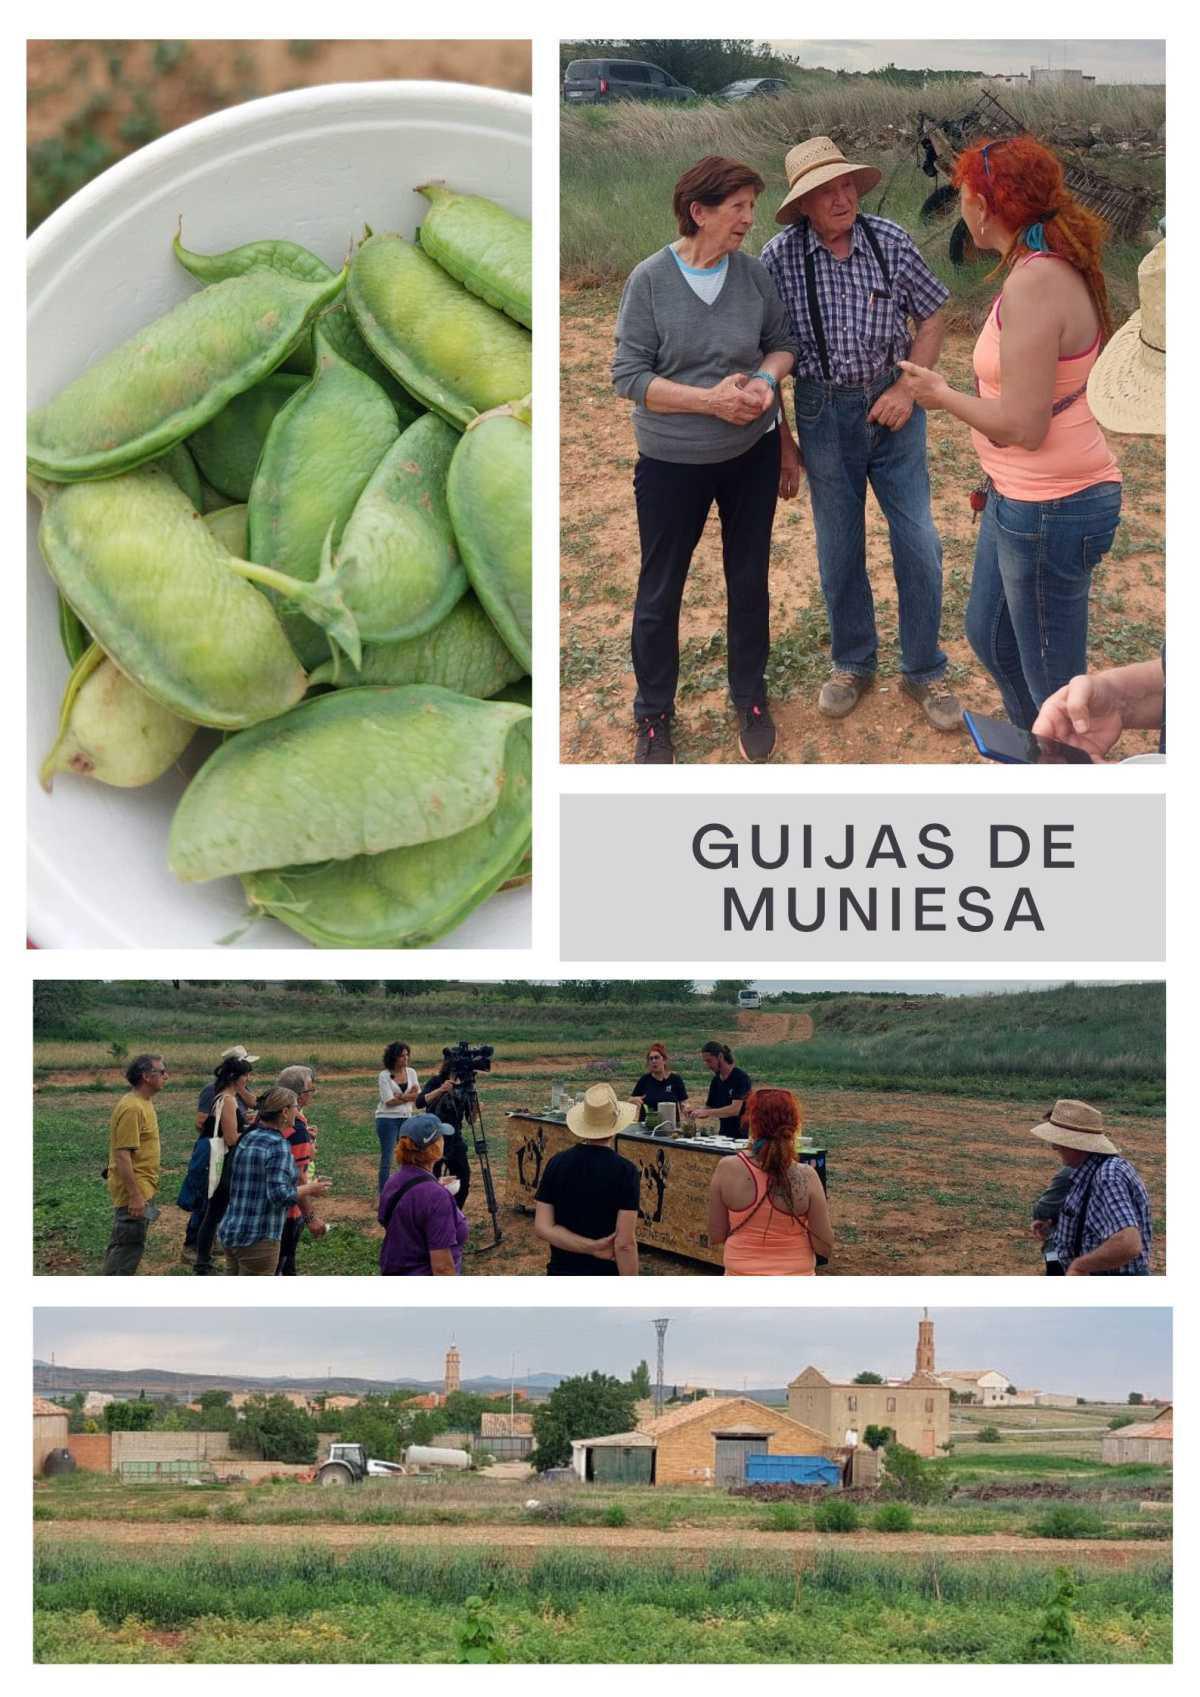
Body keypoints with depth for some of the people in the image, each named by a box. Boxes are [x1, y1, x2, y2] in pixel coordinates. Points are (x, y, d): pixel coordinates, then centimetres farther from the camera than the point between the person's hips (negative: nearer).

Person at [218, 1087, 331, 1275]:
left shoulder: (246, 1139, 9)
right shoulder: (278, 1146, -17)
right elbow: (279, 1195, -25)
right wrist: (310, 1190, -9)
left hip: (230, 1232, 9)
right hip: (258, 1239, -9)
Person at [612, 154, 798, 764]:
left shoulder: (753, 274, -8)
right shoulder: (650, 280, -16)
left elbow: (782, 343, 7)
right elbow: (629, 375, -15)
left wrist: (768, 377, -16)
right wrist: (709, 400, -23)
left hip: (752, 454, 3)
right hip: (671, 461, -3)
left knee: (749, 581, 16)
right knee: (660, 592, 9)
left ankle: (751, 699, 34)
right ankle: (653, 715, 24)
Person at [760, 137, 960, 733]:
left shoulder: (891, 242, -9)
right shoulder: (780, 258, -11)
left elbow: (931, 319, 4)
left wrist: (907, 389, -9)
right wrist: (780, 440, -2)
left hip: (892, 405, 0)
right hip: (824, 411, 0)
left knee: (918, 543, 1)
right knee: (838, 549, 11)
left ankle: (923, 671, 15)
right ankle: (852, 663, 29)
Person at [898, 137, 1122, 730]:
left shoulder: (1035, 286, -26)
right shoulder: (1051, 269, 4)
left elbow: (1023, 426, -26)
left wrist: (943, 397, -10)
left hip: (1049, 509, -11)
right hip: (1016, 497, 11)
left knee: (1052, 681, 4)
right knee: (988, 633, 27)